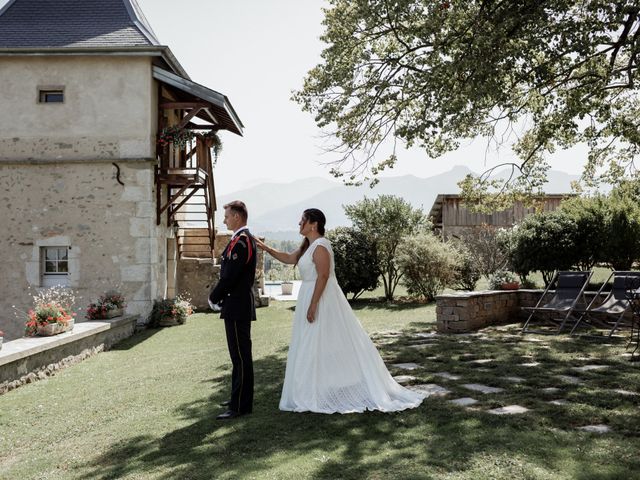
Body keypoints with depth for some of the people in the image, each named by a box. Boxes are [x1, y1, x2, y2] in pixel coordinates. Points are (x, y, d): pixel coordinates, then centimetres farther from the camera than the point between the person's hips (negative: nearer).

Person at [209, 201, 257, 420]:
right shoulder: (244, 238, 14)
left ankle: (240, 406, 0)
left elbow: (230, 276, -21)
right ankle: (239, 397, 30)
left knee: (241, 356, -5)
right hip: (239, 305, 11)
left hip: (237, 306, -11)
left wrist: (214, 297, -7)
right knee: (239, 355, 18)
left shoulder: (241, 241, -18)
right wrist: (218, 295, 12)